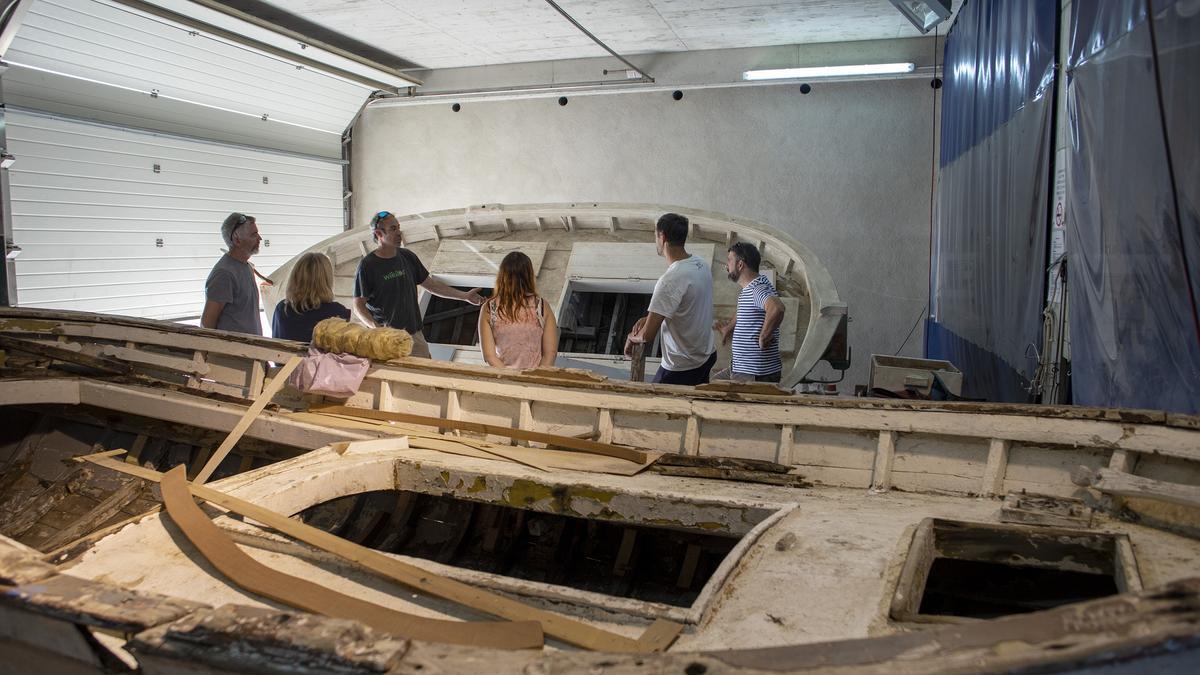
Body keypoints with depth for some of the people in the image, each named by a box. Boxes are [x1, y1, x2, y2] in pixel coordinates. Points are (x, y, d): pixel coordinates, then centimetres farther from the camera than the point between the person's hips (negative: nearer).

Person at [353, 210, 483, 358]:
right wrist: (375, 326, -26)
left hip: (413, 333, 5)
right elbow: (358, 305, -8)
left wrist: (465, 295, 10)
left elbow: (430, 285, 14)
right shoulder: (368, 265, -9)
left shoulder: (408, 257, 6)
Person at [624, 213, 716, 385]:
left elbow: (647, 336, -28)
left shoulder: (670, 280, -29)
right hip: (707, 355, 8)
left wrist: (631, 337, -6)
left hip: (682, 367, -8)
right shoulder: (701, 265, -1)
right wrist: (649, 318, 3)